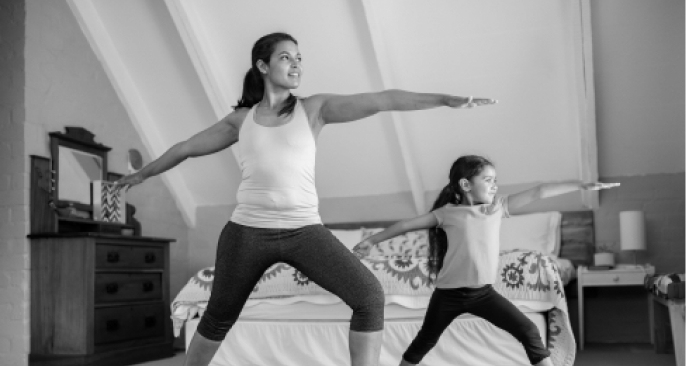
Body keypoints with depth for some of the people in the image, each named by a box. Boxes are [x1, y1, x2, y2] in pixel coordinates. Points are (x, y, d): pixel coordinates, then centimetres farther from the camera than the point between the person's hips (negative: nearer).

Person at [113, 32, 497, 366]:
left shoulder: (315, 108, 5)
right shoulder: (241, 119, 11)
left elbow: (382, 100, -4)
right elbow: (188, 147, 24)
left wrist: (445, 98, -11)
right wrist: (144, 173, 35)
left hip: (304, 230, -1)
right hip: (248, 232, 1)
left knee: (370, 295, -19)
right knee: (218, 319, 10)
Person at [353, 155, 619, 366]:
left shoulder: (498, 207, 1)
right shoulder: (448, 212, -6)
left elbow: (537, 193, -3)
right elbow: (407, 225, 2)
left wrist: (580, 185, -6)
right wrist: (372, 240, 6)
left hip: (483, 292, 3)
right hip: (449, 293, -2)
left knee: (528, 331, -9)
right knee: (425, 341, 14)